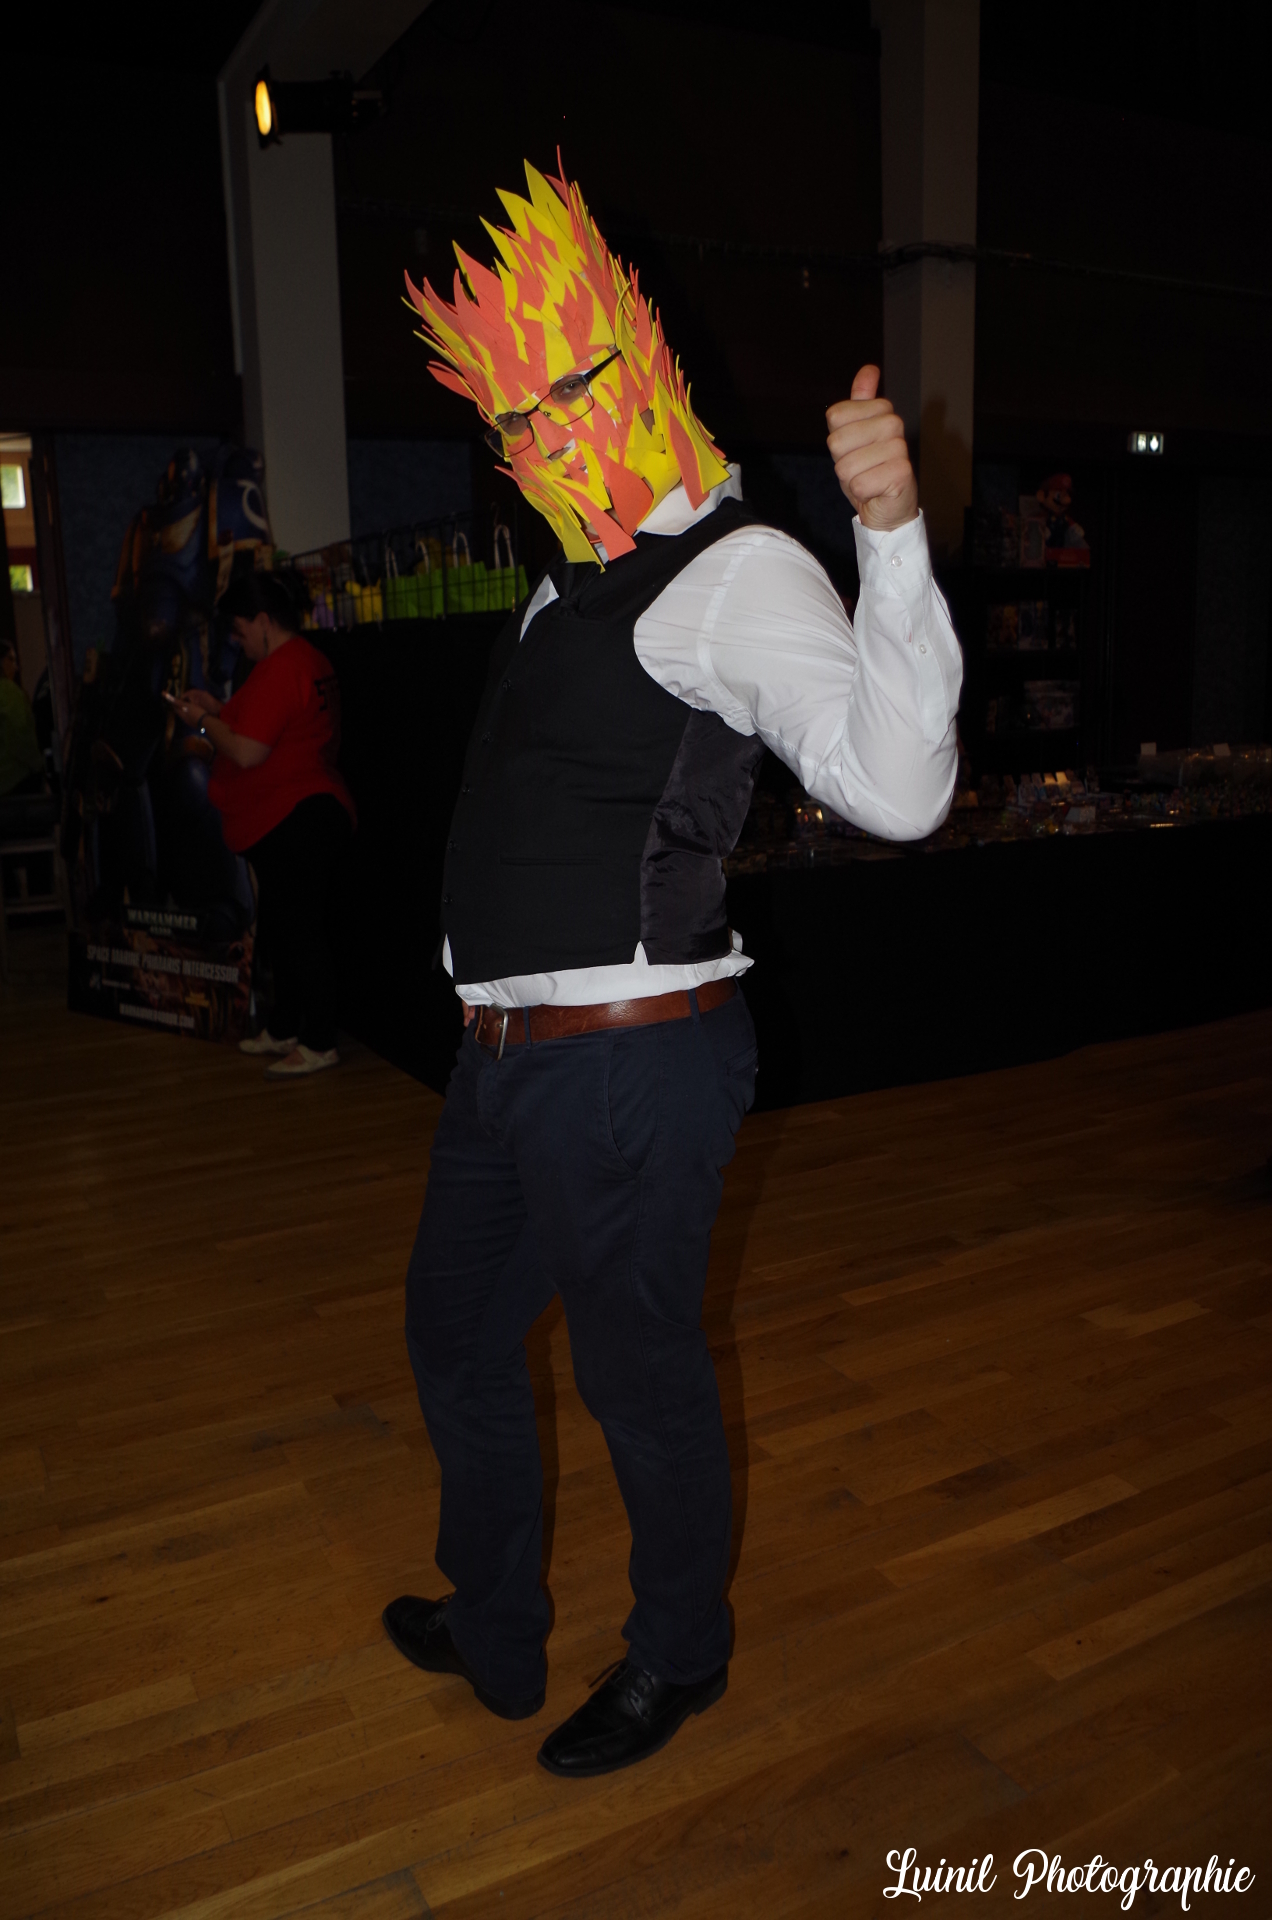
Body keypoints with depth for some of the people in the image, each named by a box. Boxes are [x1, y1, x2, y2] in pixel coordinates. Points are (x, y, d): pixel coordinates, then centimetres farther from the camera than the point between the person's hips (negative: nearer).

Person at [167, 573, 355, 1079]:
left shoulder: (277, 671, -18)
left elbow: (248, 752, -21)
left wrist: (203, 720, -5)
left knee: (301, 933, -4)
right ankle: (283, 1029, 30)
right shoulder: (311, 661, 16)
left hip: (291, 823, -11)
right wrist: (218, 709, 17)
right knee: (284, 930, 18)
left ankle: (319, 1043, 4)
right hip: (305, 814, 11)